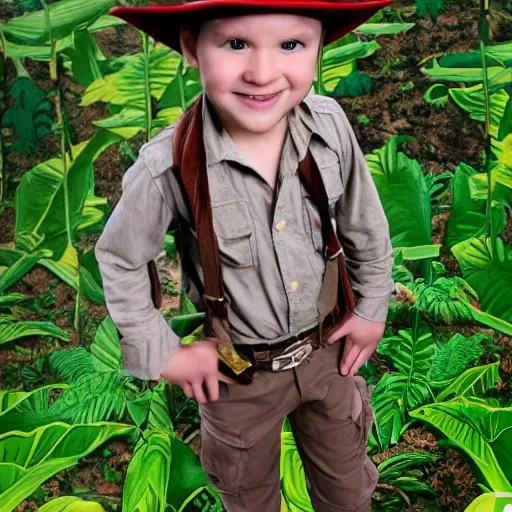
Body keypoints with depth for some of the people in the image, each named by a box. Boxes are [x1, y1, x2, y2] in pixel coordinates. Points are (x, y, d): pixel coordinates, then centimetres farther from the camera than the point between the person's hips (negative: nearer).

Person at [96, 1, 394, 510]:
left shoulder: (330, 127, -20)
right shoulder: (168, 166, -28)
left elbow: (366, 227, -3)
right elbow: (119, 259, -10)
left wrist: (372, 309, 5)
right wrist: (161, 353, -7)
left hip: (326, 349, 2)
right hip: (239, 373, -2)